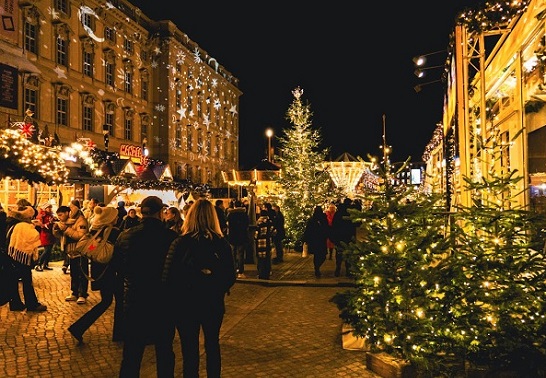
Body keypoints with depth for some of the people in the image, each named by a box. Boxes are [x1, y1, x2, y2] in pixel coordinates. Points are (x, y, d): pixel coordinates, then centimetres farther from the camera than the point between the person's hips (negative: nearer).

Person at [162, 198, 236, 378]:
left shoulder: (180, 242, -16)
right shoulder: (222, 243, -9)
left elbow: (168, 277, -15)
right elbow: (230, 277, -4)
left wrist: (177, 297, 3)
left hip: (186, 304, -2)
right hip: (214, 304, 3)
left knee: (190, 350, 11)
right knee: (212, 345, 22)